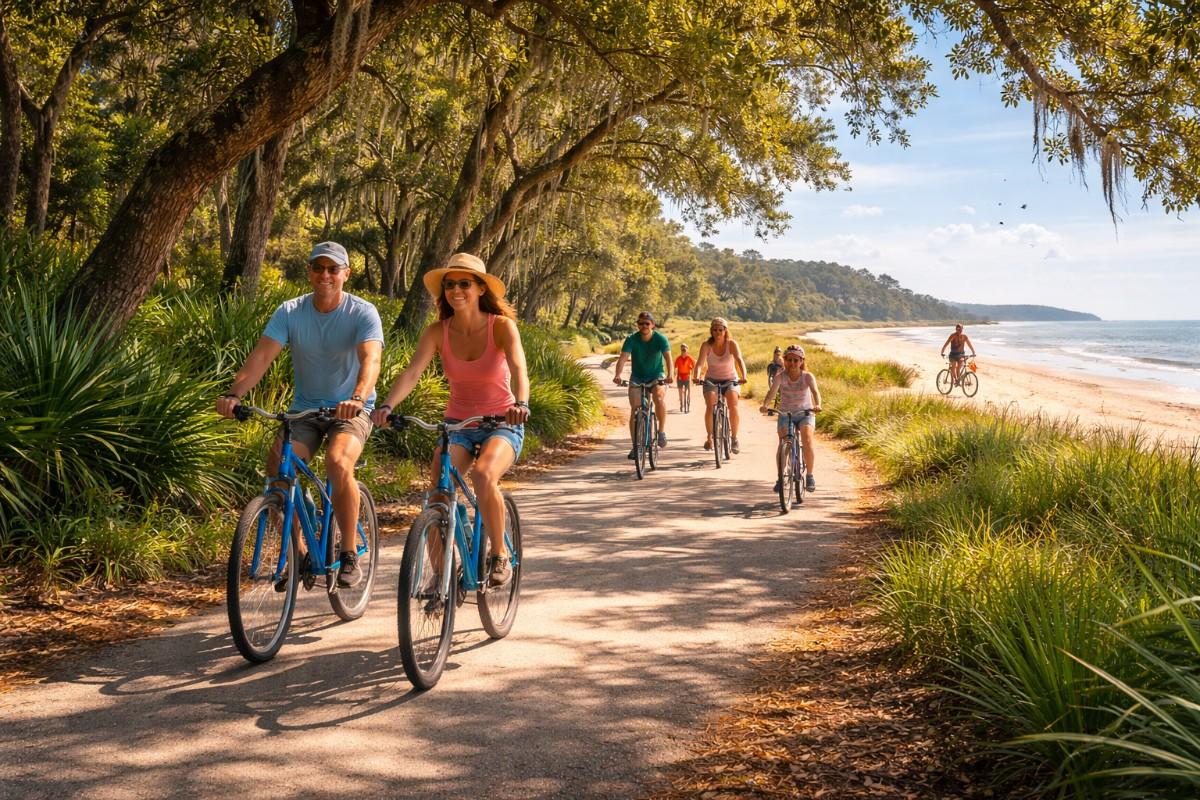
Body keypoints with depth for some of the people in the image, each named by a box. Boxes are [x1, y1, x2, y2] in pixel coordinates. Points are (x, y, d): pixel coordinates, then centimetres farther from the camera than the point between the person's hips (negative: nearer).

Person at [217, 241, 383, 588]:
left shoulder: (363, 313, -12)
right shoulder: (290, 312, -4)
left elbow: (370, 360, -29)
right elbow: (261, 355, -17)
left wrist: (358, 398, -49)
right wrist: (234, 393, -34)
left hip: (351, 411, -3)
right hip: (304, 409, 3)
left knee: (338, 462, -32)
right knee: (277, 466, -21)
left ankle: (349, 554, -15)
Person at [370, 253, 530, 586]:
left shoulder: (502, 326, -12)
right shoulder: (438, 332, -6)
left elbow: (518, 369, -29)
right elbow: (412, 372, -19)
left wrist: (521, 403, -50)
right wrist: (387, 405, -38)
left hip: (502, 425, -3)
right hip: (457, 425, 3)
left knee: (483, 475, -33)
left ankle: (500, 554, -10)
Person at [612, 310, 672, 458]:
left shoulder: (660, 339, -16)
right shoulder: (631, 339, -14)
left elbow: (668, 357, -29)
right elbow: (623, 358, -26)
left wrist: (669, 375, -47)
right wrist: (617, 375, -44)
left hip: (656, 376, -1)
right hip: (637, 377, 1)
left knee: (659, 397, -31)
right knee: (635, 410, -9)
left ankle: (662, 431, -12)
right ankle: (635, 446, 0)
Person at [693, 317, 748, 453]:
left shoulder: (731, 344, -15)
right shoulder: (706, 345, -14)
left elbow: (739, 360, -28)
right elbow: (700, 363, -26)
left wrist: (743, 376, -46)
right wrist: (697, 376, -46)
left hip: (730, 379, 0)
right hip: (711, 380, 0)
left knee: (733, 406, -22)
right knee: (710, 406, -22)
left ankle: (734, 437, -8)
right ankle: (709, 437, -6)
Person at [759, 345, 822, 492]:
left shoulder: (807, 376, -13)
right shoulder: (780, 376, -13)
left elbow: (815, 391, -29)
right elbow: (772, 391, -29)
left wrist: (817, 405, -51)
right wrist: (765, 405, -49)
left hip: (805, 413, -1)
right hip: (785, 414, 1)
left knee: (807, 440, -24)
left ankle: (809, 476, -8)